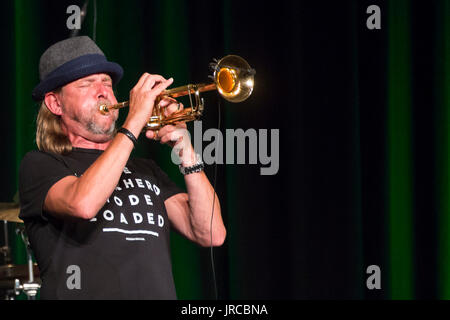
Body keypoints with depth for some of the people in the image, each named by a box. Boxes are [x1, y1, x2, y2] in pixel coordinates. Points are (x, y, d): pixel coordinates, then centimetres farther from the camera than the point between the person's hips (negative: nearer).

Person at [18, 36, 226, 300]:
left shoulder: (146, 170, 20)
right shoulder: (40, 166, 6)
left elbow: (211, 234, 9)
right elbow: (82, 204, -16)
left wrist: (185, 150, 0)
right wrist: (135, 122, -10)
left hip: (159, 293, 3)